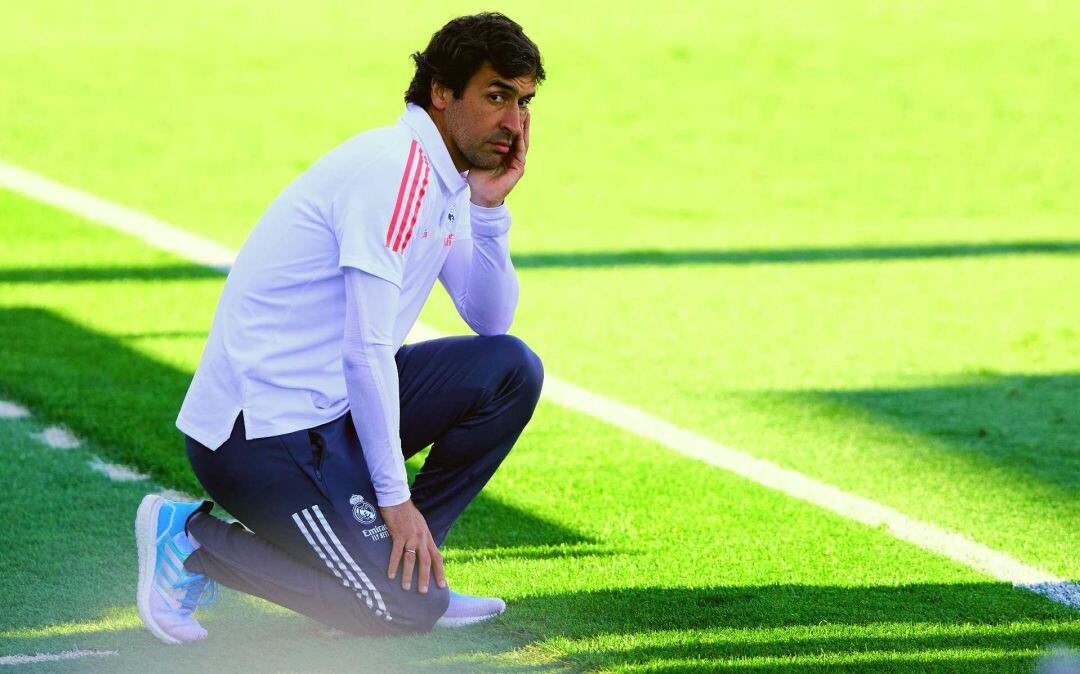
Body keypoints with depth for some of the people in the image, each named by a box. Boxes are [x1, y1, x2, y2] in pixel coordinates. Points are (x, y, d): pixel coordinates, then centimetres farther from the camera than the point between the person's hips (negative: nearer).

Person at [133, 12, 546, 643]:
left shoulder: (444, 179, 11)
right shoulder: (395, 170, -18)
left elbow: (491, 319, 18)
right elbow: (366, 348, -21)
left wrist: (489, 208, 2)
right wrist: (395, 497, -18)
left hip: (332, 405, 10)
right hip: (264, 433, -10)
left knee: (511, 367, 3)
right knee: (407, 608, -11)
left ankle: (399, 556, 7)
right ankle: (194, 540, -1)